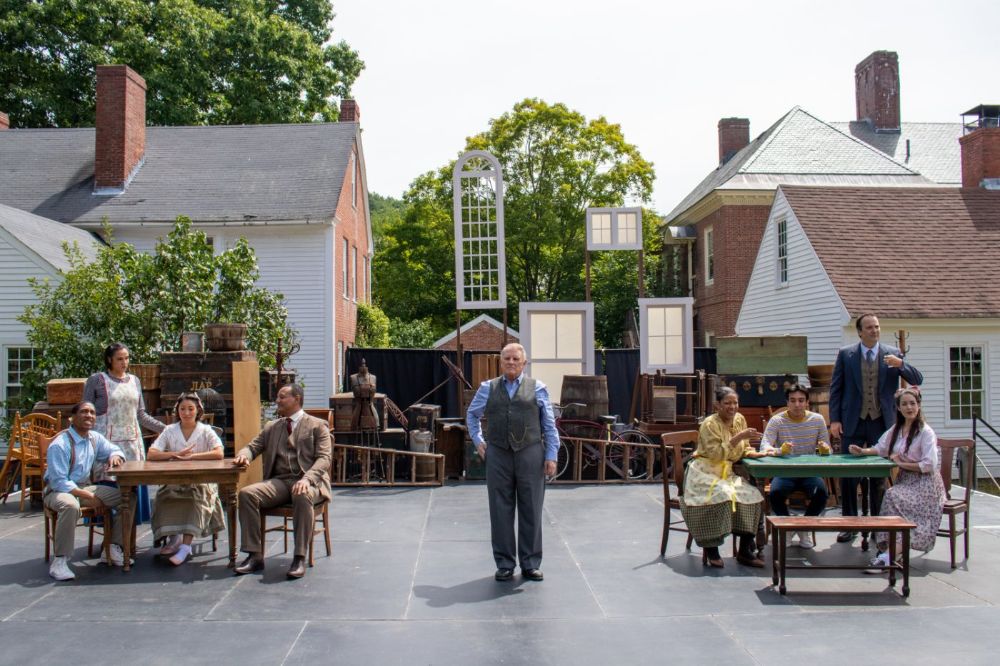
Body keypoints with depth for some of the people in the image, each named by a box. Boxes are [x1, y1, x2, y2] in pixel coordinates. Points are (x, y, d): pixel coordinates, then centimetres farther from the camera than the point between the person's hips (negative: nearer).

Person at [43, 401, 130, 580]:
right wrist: (88, 496, -26)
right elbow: (59, 482, -22)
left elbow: (114, 450, 19)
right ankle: (60, 560, -29)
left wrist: (114, 456, -7)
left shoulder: (95, 438, 2)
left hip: (86, 486, 7)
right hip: (59, 490, -7)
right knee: (71, 505, -42)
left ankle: (115, 546, 4)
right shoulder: (59, 444, -20)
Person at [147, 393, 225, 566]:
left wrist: (190, 456, -19)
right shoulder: (170, 430, 8)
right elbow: (151, 454, -4)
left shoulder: (206, 431, 3)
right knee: (165, 496, -28)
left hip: (200, 482, -2)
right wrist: (176, 454, -16)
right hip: (174, 482, 2)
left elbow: (219, 454, -15)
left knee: (196, 498, -32)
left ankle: (185, 546, -31)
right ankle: (174, 537, -16)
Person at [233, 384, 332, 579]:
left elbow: (323, 458, -4)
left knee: (302, 496, -39)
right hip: (279, 481, 5)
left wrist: (307, 479, -23)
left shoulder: (317, 425, 7)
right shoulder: (271, 427, 23)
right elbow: (253, 446, 21)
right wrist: (243, 455, -6)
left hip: (307, 482, -4)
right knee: (246, 493, -23)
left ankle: (300, 558, -33)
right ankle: (255, 556, -19)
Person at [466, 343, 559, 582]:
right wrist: (478, 441, 13)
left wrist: (551, 456, 0)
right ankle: (504, 564, 15)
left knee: (531, 511, 5)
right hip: (498, 456, 1)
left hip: (530, 455, -1)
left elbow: (549, 425, 5)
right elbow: (472, 414, 25)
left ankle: (531, 564, 15)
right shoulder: (487, 388, 9)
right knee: (500, 512, 5)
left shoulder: (537, 388, 4)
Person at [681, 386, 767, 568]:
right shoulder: (709, 424, -15)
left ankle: (745, 550, -7)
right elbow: (716, 454, -25)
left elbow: (742, 450, 16)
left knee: (753, 496, -16)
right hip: (704, 473, -7)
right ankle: (711, 549, -20)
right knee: (722, 494, -34)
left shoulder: (740, 419, 6)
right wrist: (739, 437, -29)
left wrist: (751, 453, -7)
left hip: (726, 473, 7)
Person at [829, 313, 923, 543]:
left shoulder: (892, 353, 3)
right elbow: (835, 388, 3)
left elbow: (917, 379, -2)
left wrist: (901, 364, -20)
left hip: (882, 423, 1)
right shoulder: (845, 354, 2)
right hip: (853, 423, 0)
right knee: (848, 475, 1)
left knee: (880, 476, 7)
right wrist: (834, 419, -4)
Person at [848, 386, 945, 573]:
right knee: (892, 496, -26)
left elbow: (929, 465, -16)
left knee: (892, 495, -30)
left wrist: (901, 463, -13)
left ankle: (888, 553, -31)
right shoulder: (896, 429, 12)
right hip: (905, 481, 6)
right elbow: (881, 448, 23)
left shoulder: (926, 432, -10)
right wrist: (863, 451, 5)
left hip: (925, 484, -6)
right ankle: (888, 549, -28)